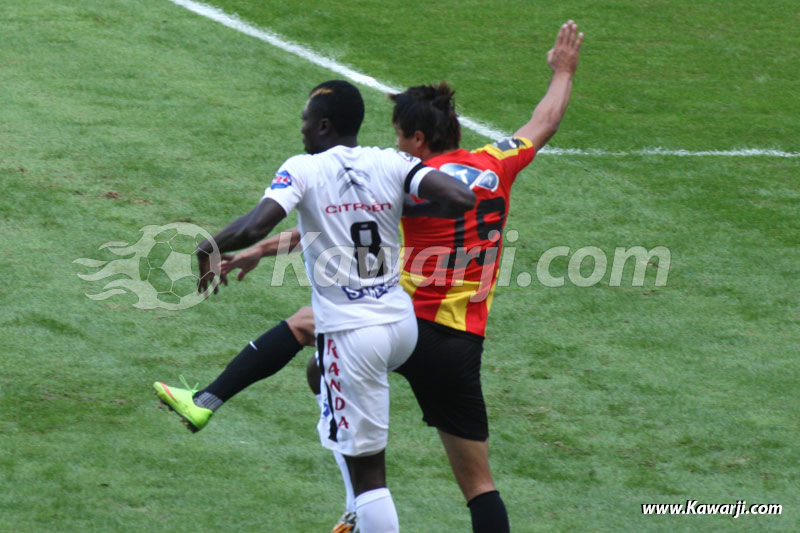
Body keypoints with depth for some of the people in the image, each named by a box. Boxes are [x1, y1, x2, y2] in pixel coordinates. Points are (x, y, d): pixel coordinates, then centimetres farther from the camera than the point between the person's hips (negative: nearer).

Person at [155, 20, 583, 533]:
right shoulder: (495, 165, 3)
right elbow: (544, 123, 22)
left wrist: (264, 248, -4)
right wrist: (564, 73, 40)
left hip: (406, 325, -4)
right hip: (463, 345, 4)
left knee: (303, 322, 15)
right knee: (478, 480, 7)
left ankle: (207, 401, 10)